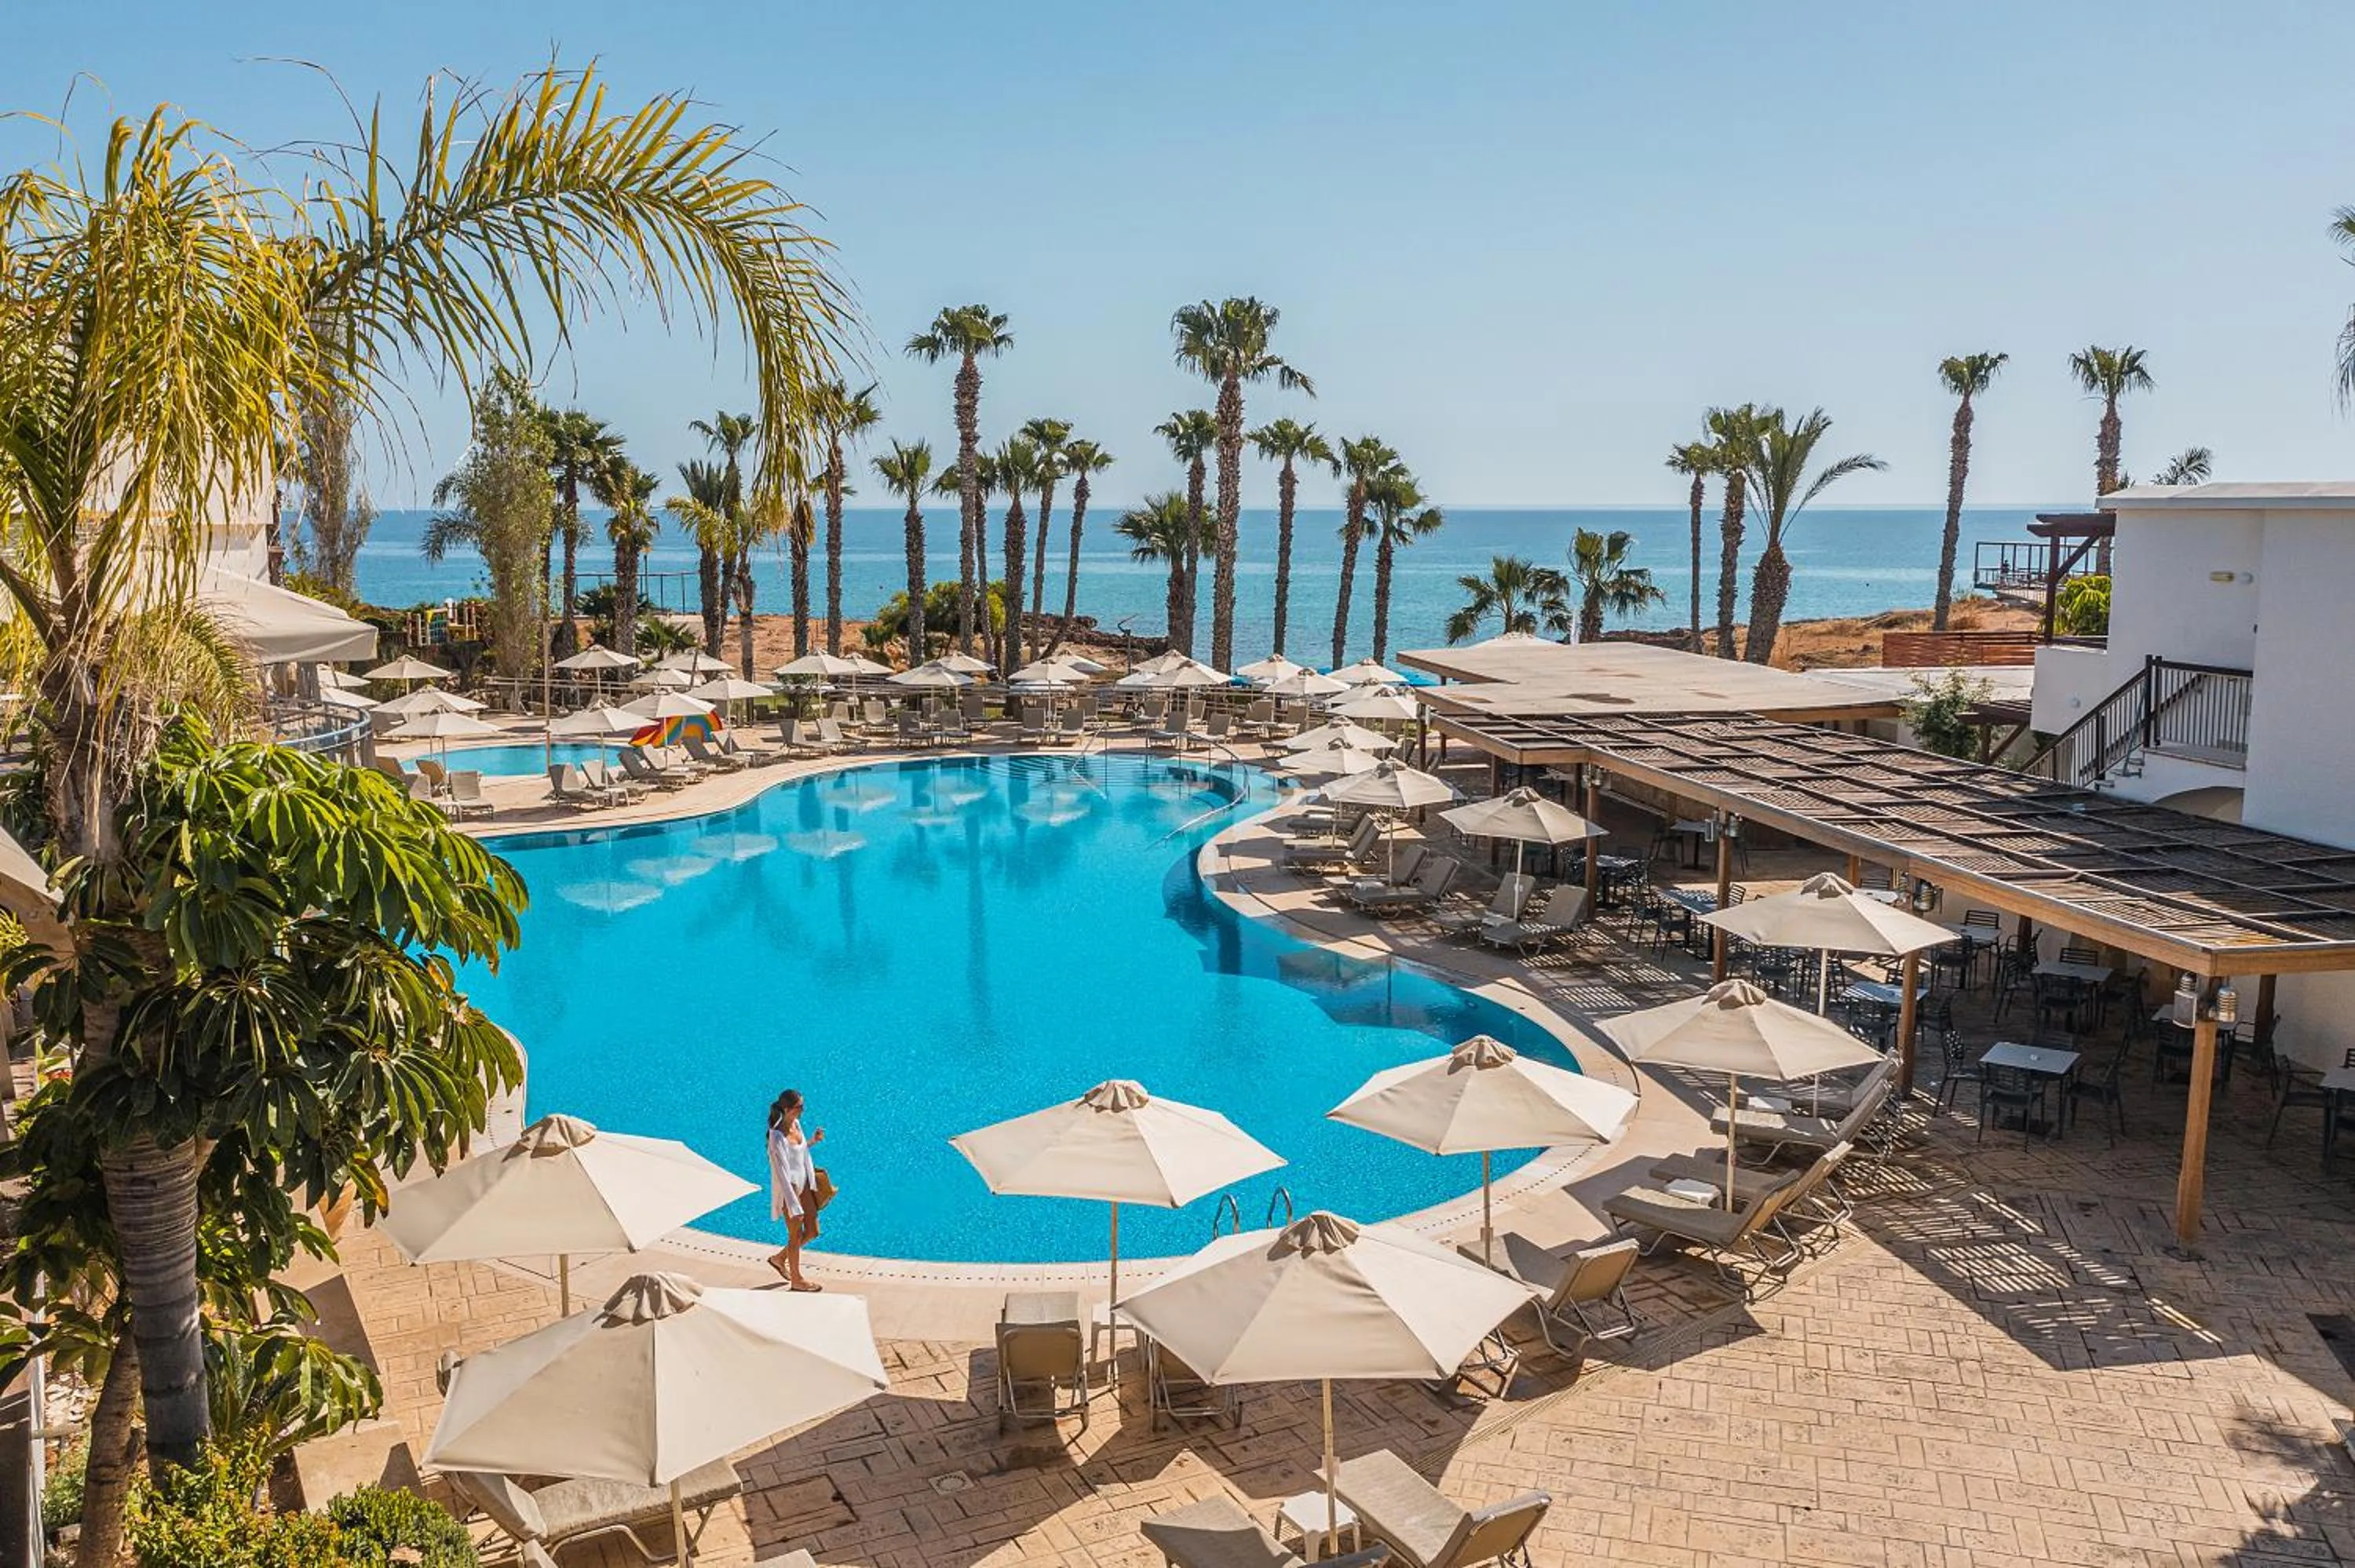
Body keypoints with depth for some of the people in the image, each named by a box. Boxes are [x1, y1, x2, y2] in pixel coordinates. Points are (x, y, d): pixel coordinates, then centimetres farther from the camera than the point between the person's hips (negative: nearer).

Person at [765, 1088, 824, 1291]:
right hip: (788, 1189, -8)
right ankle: (796, 1280, 29)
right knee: (796, 1236, 9)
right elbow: (782, 1173, -29)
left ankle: (779, 1258, 37)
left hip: (804, 1184, 8)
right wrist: (794, 1206, -31)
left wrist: (813, 1140, 1)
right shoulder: (777, 1137, -27)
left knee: (812, 1232, 14)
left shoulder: (796, 1124, -2)